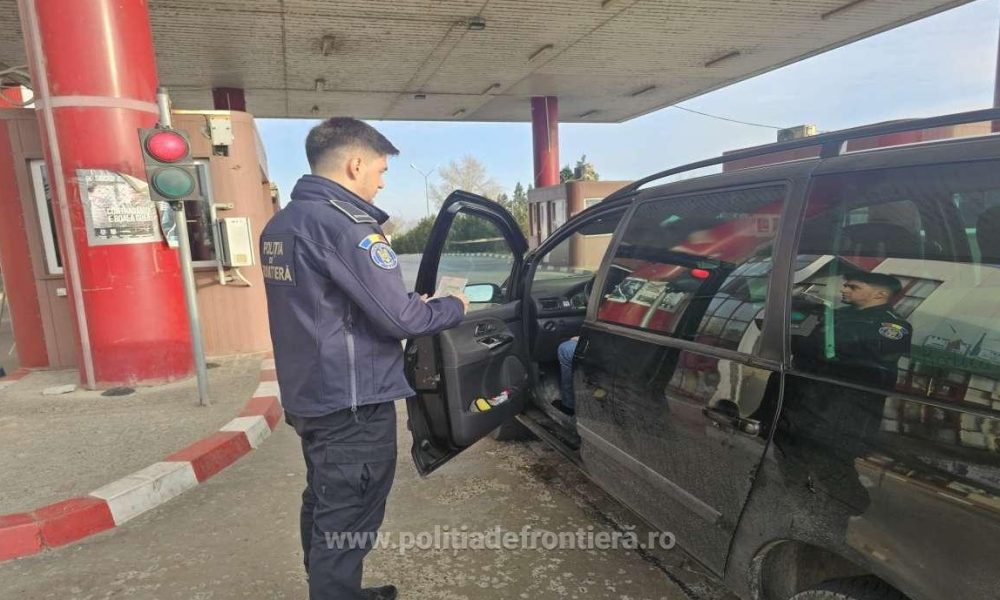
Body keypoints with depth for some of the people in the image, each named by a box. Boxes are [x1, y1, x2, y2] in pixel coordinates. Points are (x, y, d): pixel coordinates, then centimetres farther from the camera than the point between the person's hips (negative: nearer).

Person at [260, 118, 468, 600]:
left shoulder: (279, 225, 9)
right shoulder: (344, 223, -20)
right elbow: (399, 318, -22)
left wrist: (406, 303, 15)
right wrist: (454, 307, -3)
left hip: (308, 397, 10)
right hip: (351, 403, -10)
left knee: (324, 509, 22)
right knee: (344, 524, 4)